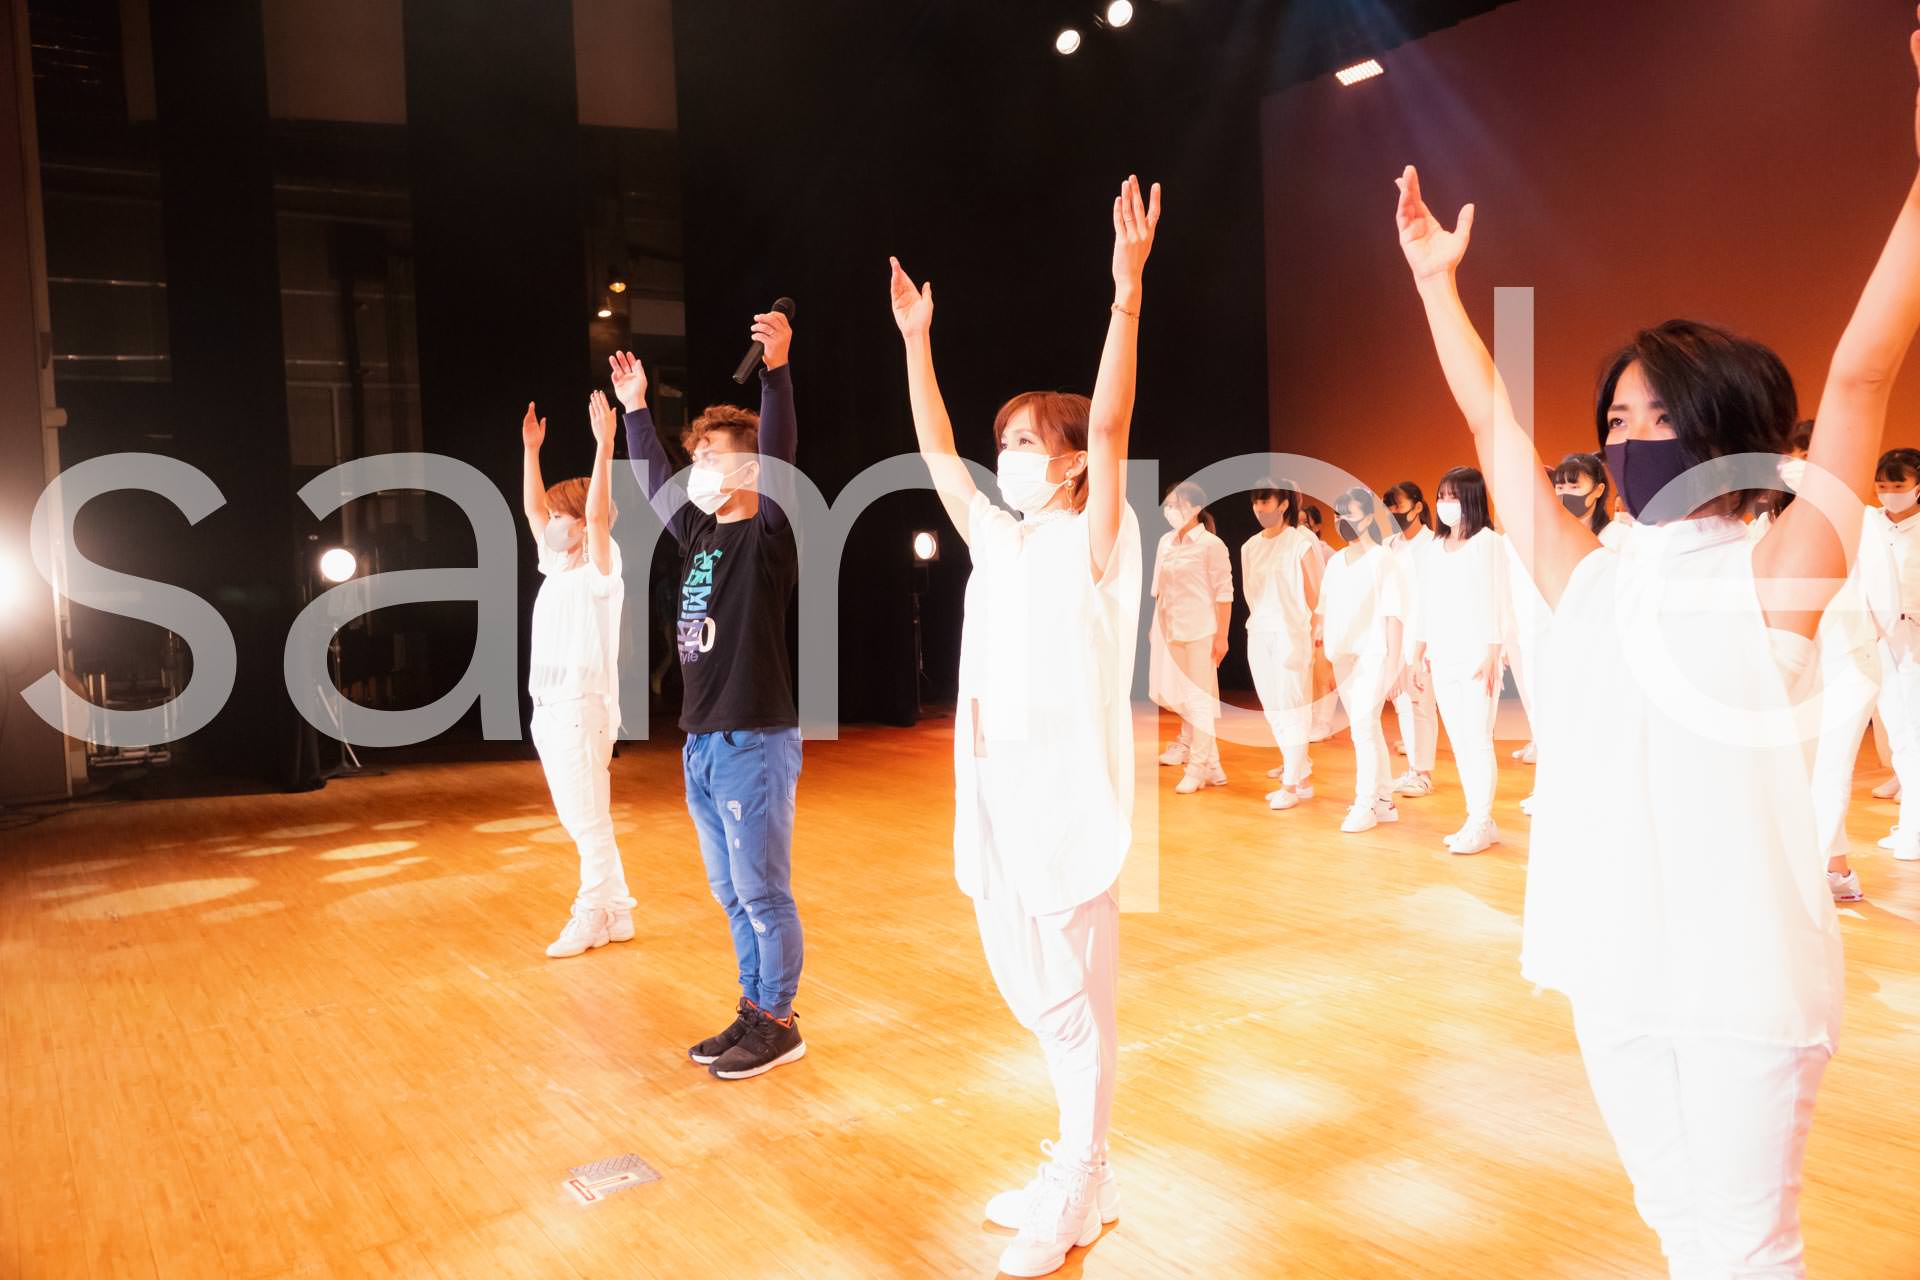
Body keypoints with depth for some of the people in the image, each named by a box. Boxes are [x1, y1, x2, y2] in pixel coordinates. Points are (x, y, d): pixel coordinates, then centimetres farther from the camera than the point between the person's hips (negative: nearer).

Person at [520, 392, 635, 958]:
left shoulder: (600, 570, -8)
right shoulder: (555, 566, 13)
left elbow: (599, 515, -24)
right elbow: (533, 508, 17)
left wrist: (604, 446, -28)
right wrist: (530, 449, 14)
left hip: (582, 710, -9)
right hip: (548, 711, 9)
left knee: (589, 820, -3)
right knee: (579, 821, 11)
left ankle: (594, 917, 6)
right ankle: (616, 911, 18)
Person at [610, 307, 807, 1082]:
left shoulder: (767, 537, -10)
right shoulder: (699, 536, 10)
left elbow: (780, 462, -26)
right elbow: (654, 487, 26)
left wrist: (777, 371, -38)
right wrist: (635, 410, 32)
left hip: (755, 744, -8)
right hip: (701, 746, 8)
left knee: (763, 893, 1)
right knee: (732, 895, 15)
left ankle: (778, 1025, 14)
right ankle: (752, 1012, 27)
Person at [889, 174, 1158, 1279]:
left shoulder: (1094, 542, -7)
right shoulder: (997, 542, 10)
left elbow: (1110, 425, -20)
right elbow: (937, 454, 16)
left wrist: (1127, 287, -27)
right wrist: (916, 339, 16)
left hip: (1068, 796, -7)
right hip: (993, 794, 8)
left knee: (1076, 1002, 3)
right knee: (1030, 993, 17)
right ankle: (1082, 1169, 33)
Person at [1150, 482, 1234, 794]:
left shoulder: (1211, 544, -9)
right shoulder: (1165, 541, 9)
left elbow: (1224, 592, -10)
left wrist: (1222, 636, -12)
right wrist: (1156, 625, 13)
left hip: (1200, 630, -6)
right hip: (1169, 627, 6)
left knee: (1198, 697, -2)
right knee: (1172, 693, 13)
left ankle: (1199, 766, 4)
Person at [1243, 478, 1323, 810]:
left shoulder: (1302, 542, -7)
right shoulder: (1250, 546, 10)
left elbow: (1316, 593, -5)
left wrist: (1311, 631, -5)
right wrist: (1258, 622, 9)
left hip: (1291, 633, -6)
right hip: (1259, 635, 6)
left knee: (1291, 708, -4)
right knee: (1272, 708, 12)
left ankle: (1292, 783, 0)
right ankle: (1298, 764, 31)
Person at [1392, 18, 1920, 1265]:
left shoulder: (1772, 576, -6)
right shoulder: (1587, 579, 6)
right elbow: (1495, 424, 12)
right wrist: (1437, 279, 17)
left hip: (1743, 970, -5)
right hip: (1612, 959, 5)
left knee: (1746, 1241, 5)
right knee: (1676, 1217, 20)